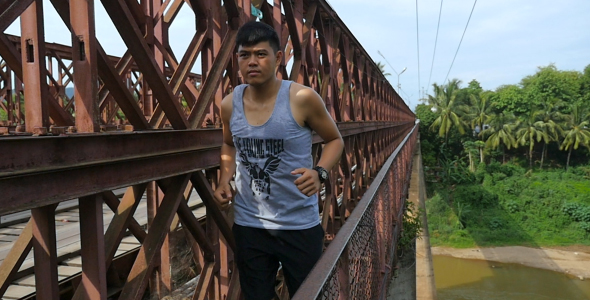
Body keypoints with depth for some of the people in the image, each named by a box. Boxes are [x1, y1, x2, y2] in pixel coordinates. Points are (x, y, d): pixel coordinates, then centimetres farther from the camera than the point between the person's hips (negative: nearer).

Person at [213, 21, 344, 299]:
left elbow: (335, 139, -1)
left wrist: (319, 172, -20)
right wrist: (225, 179, 0)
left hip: (299, 224, -2)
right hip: (248, 224, 3)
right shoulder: (229, 104, -3)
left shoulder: (303, 98, -15)